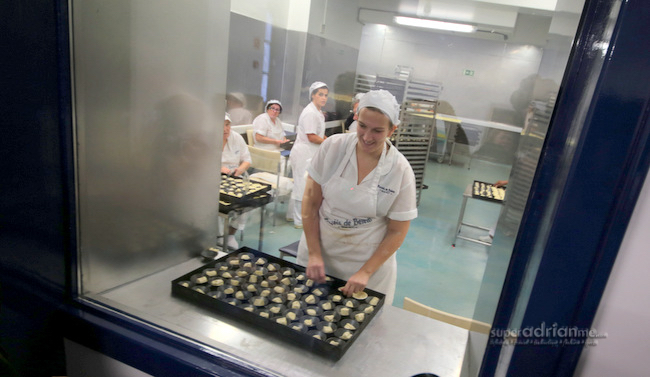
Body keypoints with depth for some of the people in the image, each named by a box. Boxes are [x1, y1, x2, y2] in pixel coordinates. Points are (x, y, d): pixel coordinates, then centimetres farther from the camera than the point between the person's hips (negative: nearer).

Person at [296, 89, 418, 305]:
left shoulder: (401, 171, -14)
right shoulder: (333, 146, -12)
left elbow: (397, 231, -8)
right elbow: (311, 202, -7)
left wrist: (365, 272, -13)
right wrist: (314, 254, -11)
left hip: (369, 259, -1)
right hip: (319, 249, 2)